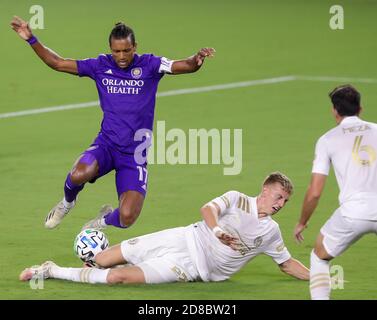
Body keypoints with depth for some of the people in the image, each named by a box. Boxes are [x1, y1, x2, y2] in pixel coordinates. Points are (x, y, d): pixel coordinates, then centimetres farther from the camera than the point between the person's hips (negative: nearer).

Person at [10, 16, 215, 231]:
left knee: (127, 218, -16)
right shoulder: (100, 66, 3)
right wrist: (31, 39, -3)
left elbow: (185, 66, -15)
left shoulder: (148, 65, -4)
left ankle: (105, 220, 25)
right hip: (106, 145, 1)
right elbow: (57, 63, 7)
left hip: (134, 154, -1)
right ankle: (67, 203, 5)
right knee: (79, 175, -34)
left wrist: (196, 61, -39)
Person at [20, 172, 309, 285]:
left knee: (117, 277, -19)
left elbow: (288, 264, 16)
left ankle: (53, 272, -4)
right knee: (102, 261, -9)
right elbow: (208, 209, -16)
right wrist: (217, 229, -36)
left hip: (193, 268, 0)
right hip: (185, 240, 0)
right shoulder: (237, 199, -1)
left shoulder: (271, 232, 6)